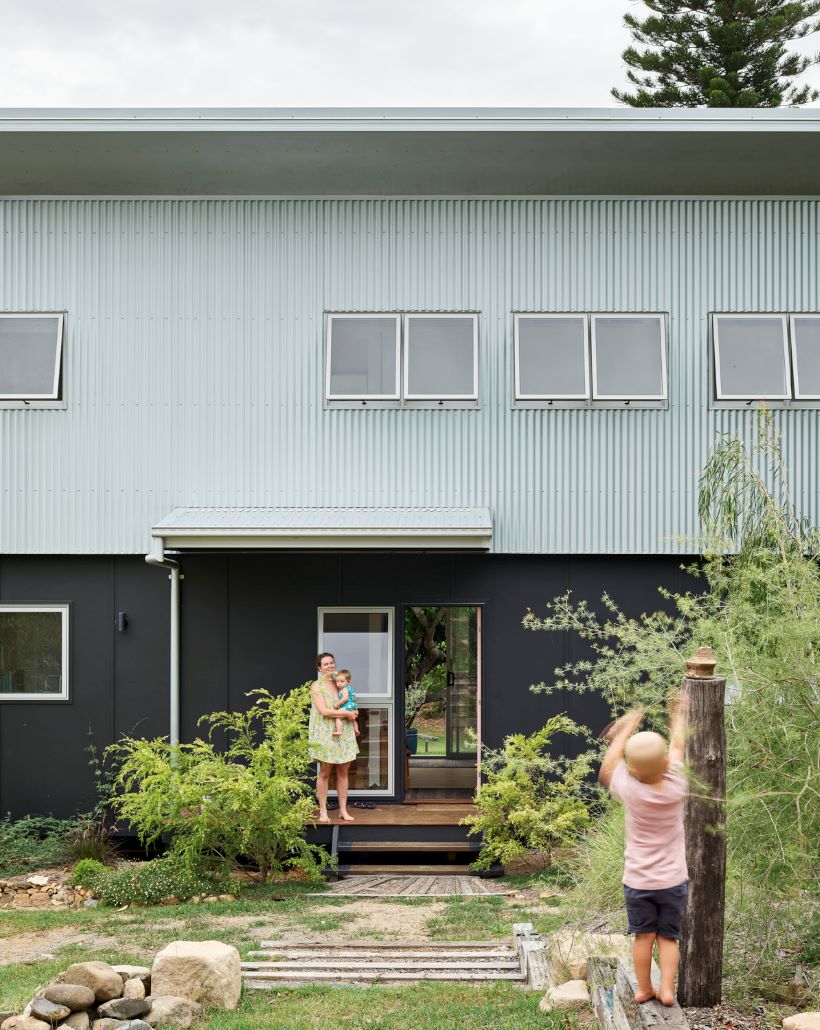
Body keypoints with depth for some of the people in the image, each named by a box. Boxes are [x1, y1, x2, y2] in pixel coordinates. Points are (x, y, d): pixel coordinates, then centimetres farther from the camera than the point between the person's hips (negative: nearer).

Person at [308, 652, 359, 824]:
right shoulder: (316, 686, -4)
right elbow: (324, 711, -14)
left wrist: (353, 716, 5)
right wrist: (346, 714, -11)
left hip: (344, 734, 5)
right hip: (325, 734, -5)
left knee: (343, 771, 4)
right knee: (324, 772, -2)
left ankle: (343, 809, 10)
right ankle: (323, 811, 4)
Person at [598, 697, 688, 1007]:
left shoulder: (631, 791, -18)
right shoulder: (676, 787, -14)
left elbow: (607, 769, 2)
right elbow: (678, 748, 4)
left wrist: (626, 729, 13)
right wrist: (678, 715, 21)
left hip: (637, 880, -1)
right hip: (673, 879, 1)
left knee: (643, 935, 12)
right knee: (668, 936, 12)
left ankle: (644, 988, 19)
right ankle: (667, 988, 5)